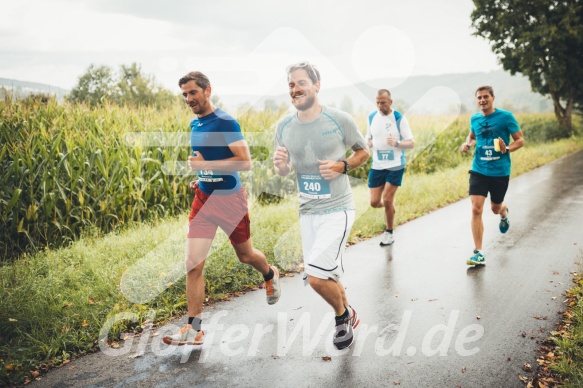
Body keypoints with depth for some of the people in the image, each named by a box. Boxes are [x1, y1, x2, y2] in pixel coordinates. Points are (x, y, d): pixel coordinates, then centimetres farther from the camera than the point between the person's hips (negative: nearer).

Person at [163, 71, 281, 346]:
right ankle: (194, 329, 5)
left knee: (245, 255, 15)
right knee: (193, 264, -4)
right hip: (203, 198, 6)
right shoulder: (195, 124, 8)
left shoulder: (226, 122, -16)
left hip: (230, 199, -6)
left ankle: (270, 275, 50)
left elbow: (245, 162, -22)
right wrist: (201, 177, 7)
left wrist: (205, 164, -25)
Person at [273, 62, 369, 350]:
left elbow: (363, 152, 4)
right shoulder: (284, 126, 1)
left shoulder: (340, 120, -10)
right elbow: (284, 171, 10)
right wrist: (280, 165, -14)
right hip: (307, 212, 5)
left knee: (316, 276, -15)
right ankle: (349, 316, 41)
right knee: (325, 277, 14)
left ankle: (342, 316, 16)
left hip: (337, 210, -5)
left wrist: (342, 167, -16)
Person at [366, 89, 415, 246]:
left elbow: (411, 143, -8)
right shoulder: (371, 117, 4)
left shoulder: (400, 119, -9)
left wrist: (396, 143, -29)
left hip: (395, 166, -4)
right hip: (377, 166, 4)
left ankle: (389, 233, 16)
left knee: (387, 200, -6)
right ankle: (390, 206, 40)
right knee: (374, 202, 3)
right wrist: (368, 143, -8)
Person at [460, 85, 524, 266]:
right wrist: (467, 144, 2)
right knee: (476, 209, -10)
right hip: (478, 170, 2)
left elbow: (520, 140, -4)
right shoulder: (474, 119, 4)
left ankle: (504, 213, 56)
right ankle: (478, 254, -4)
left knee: (495, 207, 15)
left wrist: (507, 149, -23)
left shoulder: (506, 116, -7)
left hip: (500, 171, -2)